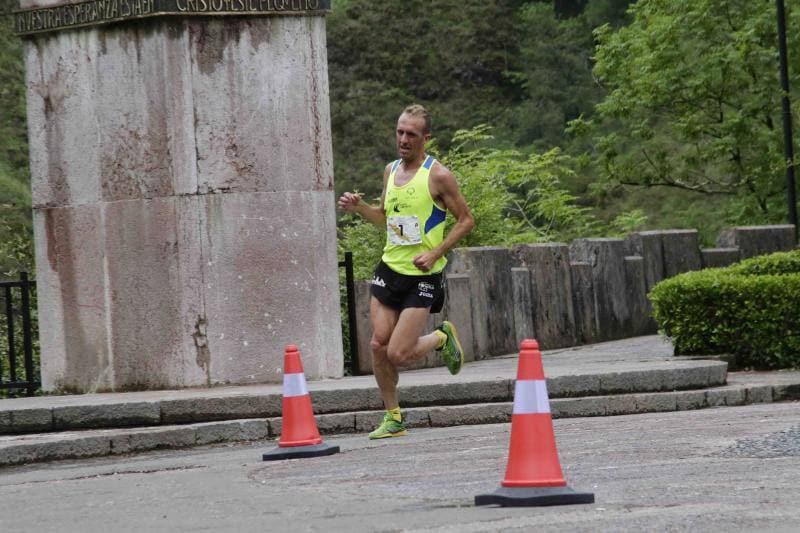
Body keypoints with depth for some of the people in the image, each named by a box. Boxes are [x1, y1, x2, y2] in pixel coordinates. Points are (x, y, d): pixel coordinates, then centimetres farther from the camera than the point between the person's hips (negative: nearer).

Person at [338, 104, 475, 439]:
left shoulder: (438, 176, -10)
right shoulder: (390, 170, 10)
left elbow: (466, 220, -6)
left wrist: (435, 253, -16)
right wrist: (359, 208, 5)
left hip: (421, 276, -6)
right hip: (389, 270, 6)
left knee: (398, 355, -11)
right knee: (378, 345, -1)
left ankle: (442, 338, 19)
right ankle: (393, 418, 14)